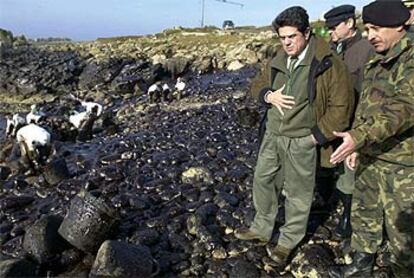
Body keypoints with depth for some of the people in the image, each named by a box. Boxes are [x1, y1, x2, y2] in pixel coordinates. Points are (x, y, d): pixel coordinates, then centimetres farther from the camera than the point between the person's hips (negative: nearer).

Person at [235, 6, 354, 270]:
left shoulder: (328, 64, -15)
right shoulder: (278, 61, 4)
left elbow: (341, 106, -14)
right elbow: (258, 85, 18)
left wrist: (316, 137, -13)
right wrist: (269, 96, -6)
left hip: (301, 142, -6)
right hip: (272, 135, 7)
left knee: (298, 194, 8)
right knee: (263, 181, 18)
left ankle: (288, 242, 28)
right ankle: (262, 228, 39)